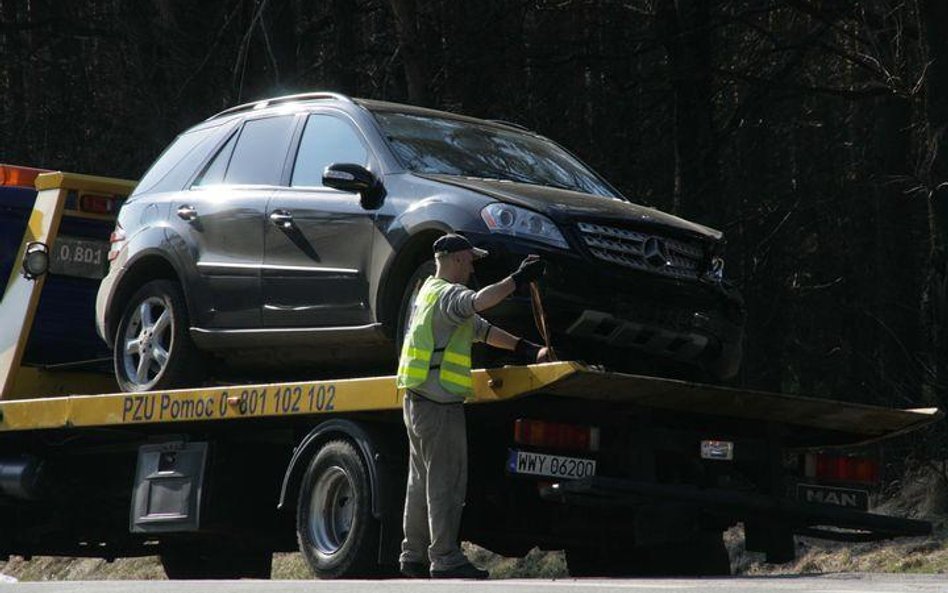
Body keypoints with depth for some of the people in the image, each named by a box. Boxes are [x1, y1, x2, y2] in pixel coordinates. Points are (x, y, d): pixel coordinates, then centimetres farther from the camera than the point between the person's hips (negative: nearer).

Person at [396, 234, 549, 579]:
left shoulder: (432, 292, 20)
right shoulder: (446, 295, -13)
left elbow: (482, 330, 23)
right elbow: (479, 301, -37)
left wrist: (525, 348, 19)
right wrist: (519, 278, -30)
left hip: (418, 401, 10)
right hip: (439, 404, -10)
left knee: (422, 481, 14)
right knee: (446, 483, -8)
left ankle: (414, 556, 18)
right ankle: (446, 560, -7)